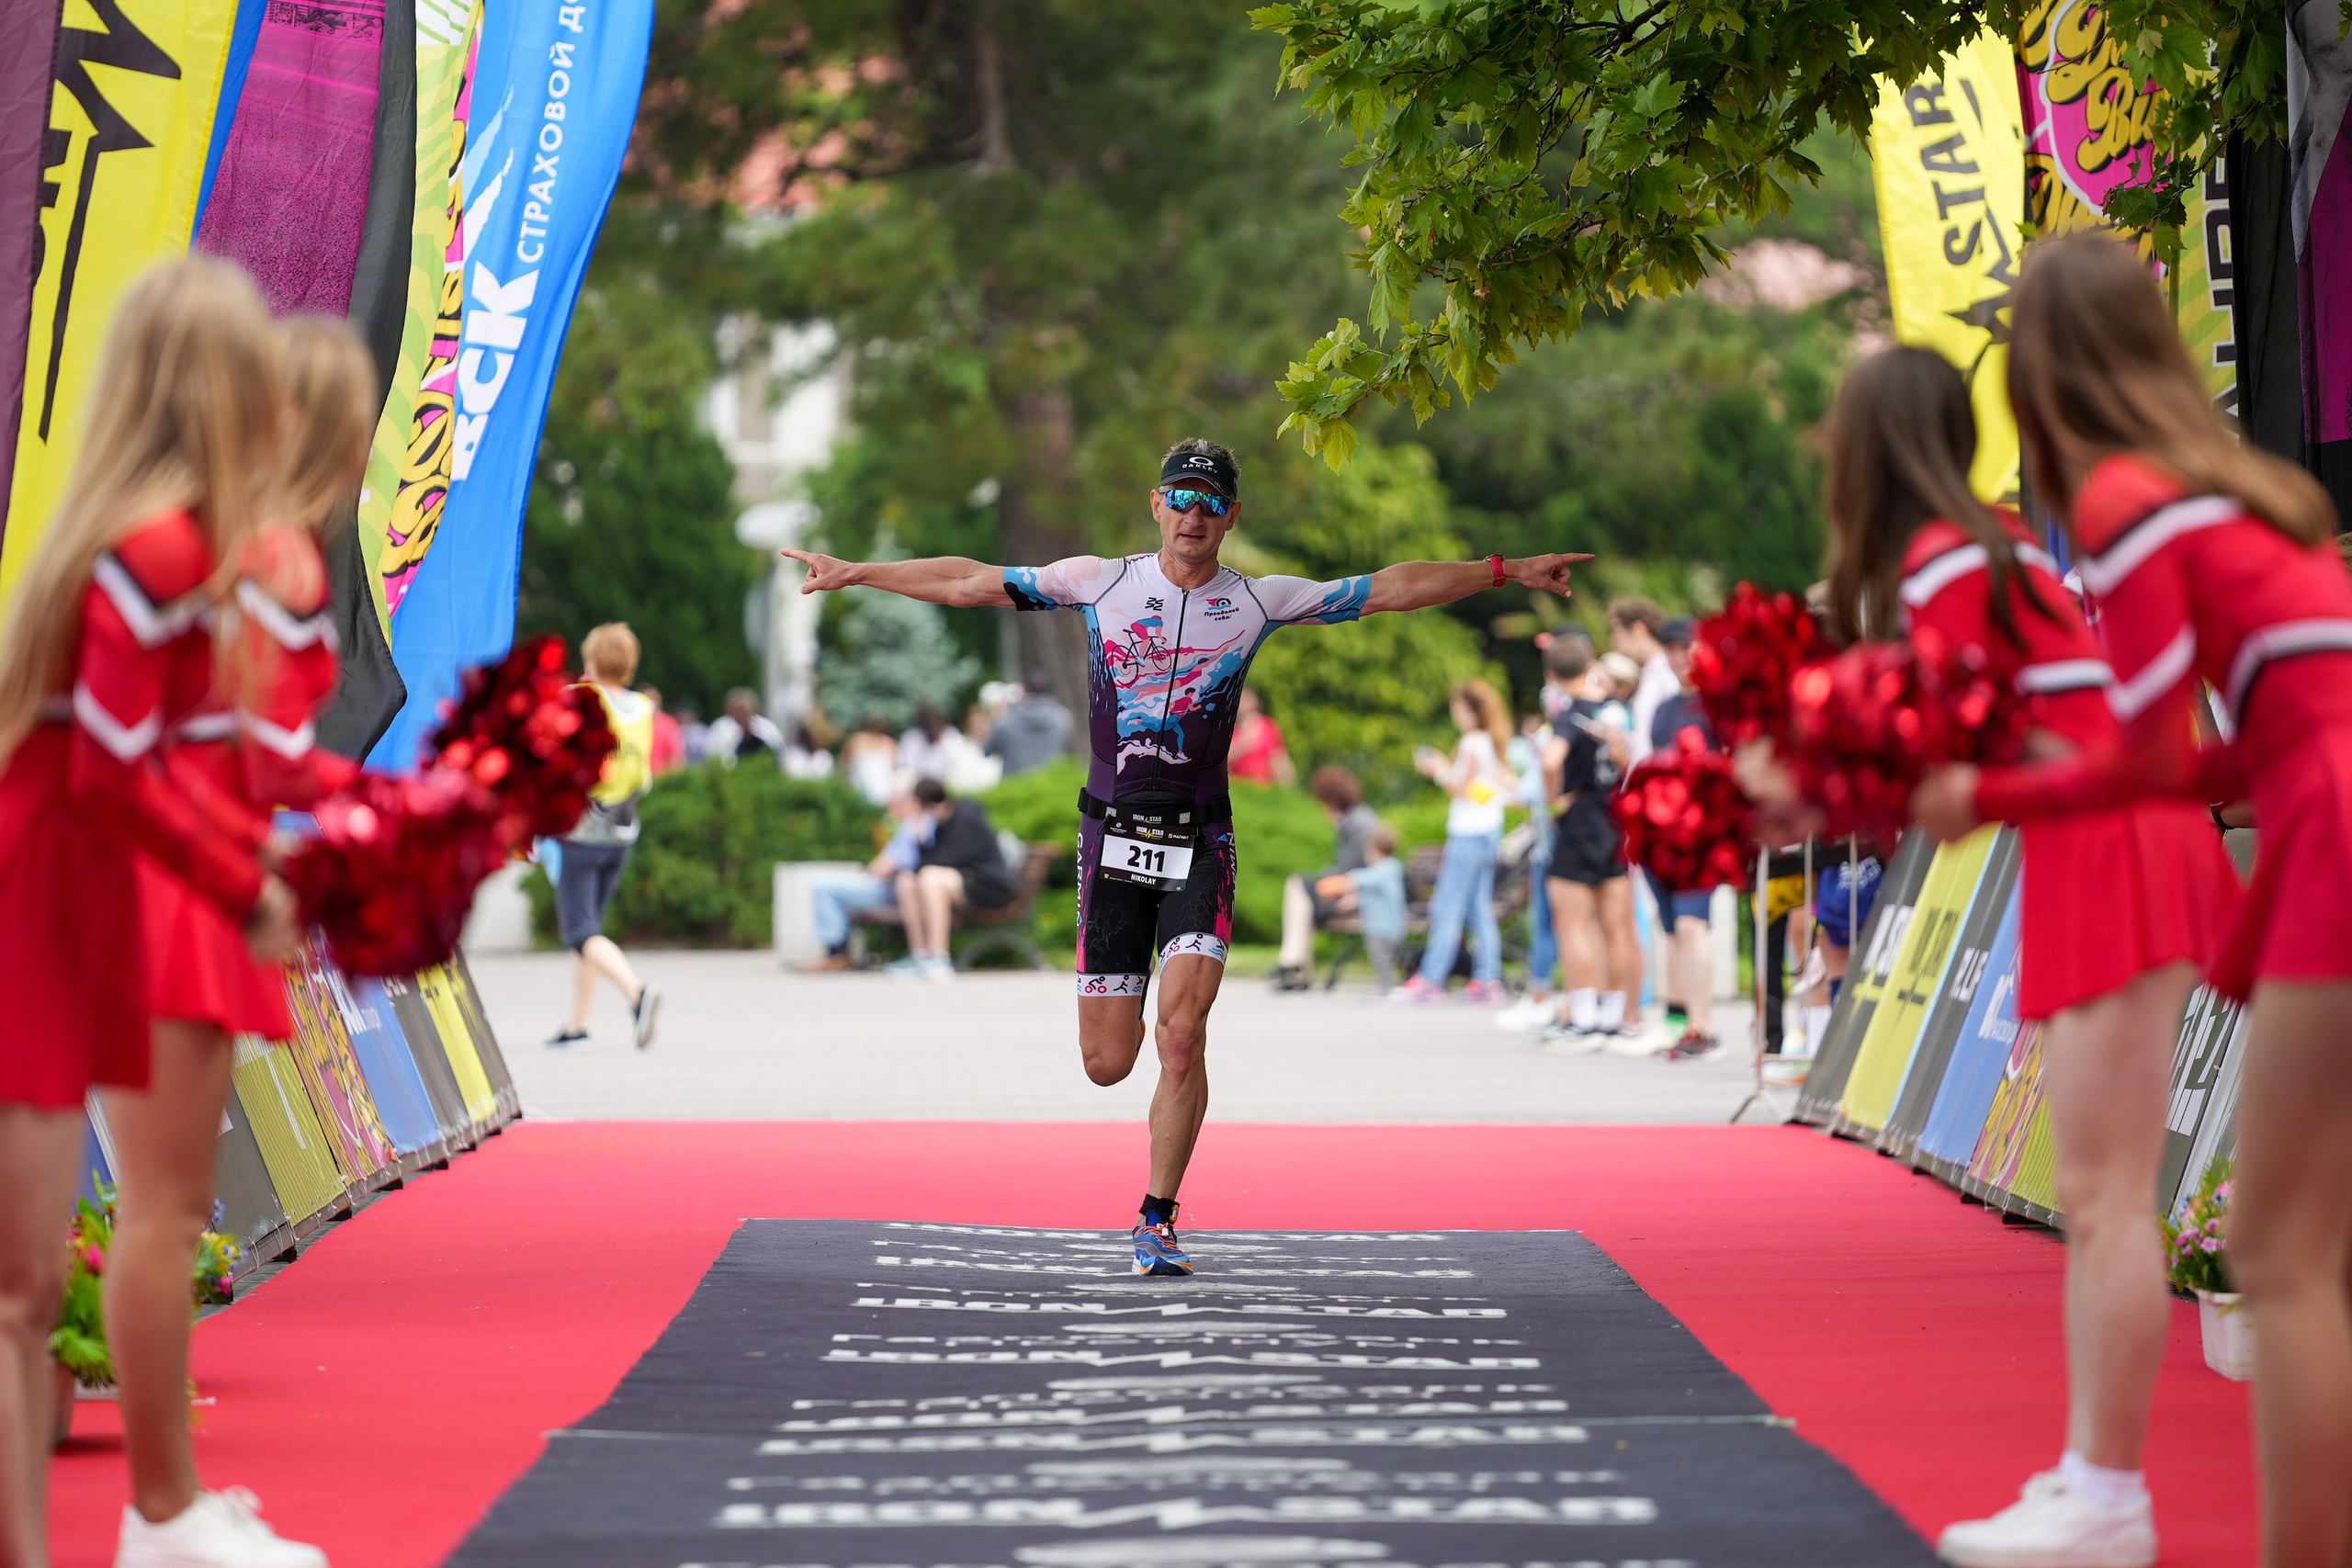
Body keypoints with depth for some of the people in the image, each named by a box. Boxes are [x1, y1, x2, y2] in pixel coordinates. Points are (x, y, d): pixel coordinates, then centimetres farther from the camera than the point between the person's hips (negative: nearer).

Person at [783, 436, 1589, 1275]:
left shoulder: (1257, 602, 3)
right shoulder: (1099, 582, 4)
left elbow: (1391, 588, 3)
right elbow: (970, 582, 8)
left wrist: (1505, 571, -1)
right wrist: (854, 572, 8)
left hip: (1198, 841, -1)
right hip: (1112, 831, 1)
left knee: (1182, 1033, -17)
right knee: (1107, 1064, 0)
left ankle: (1158, 1220, -3)